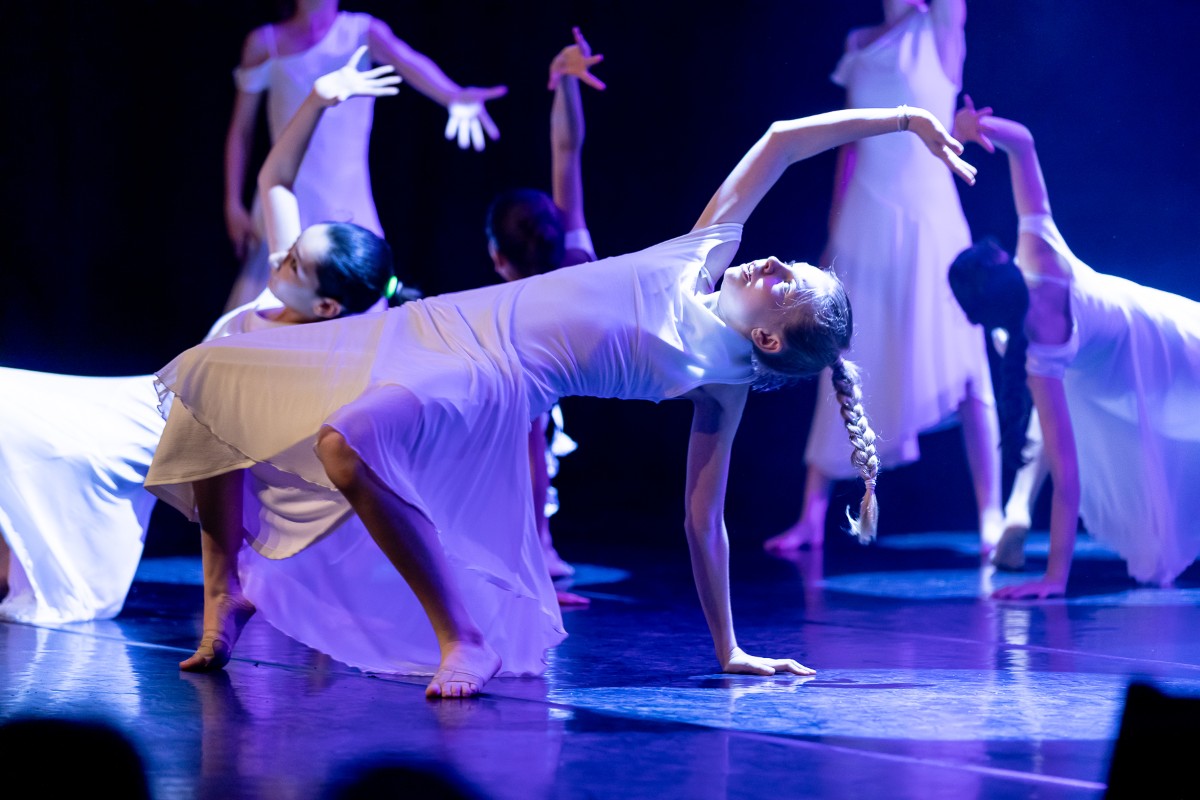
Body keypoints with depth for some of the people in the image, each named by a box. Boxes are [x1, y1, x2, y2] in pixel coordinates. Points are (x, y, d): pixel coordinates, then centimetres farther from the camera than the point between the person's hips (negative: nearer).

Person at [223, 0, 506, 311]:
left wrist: (453, 95, -41)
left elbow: (406, 60, -21)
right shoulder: (263, 43, 5)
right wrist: (233, 205, 3)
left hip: (347, 204, -1)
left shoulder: (363, 32, 0)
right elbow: (240, 131, 10)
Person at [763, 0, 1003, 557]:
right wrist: (834, 233, 13)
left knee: (962, 369, -6)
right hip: (867, 224, 4)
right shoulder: (861, 45, 13)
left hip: (929, 219, -4)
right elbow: (851, 141, 15)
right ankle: (812, 516, 10)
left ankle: (990, 516, -2)